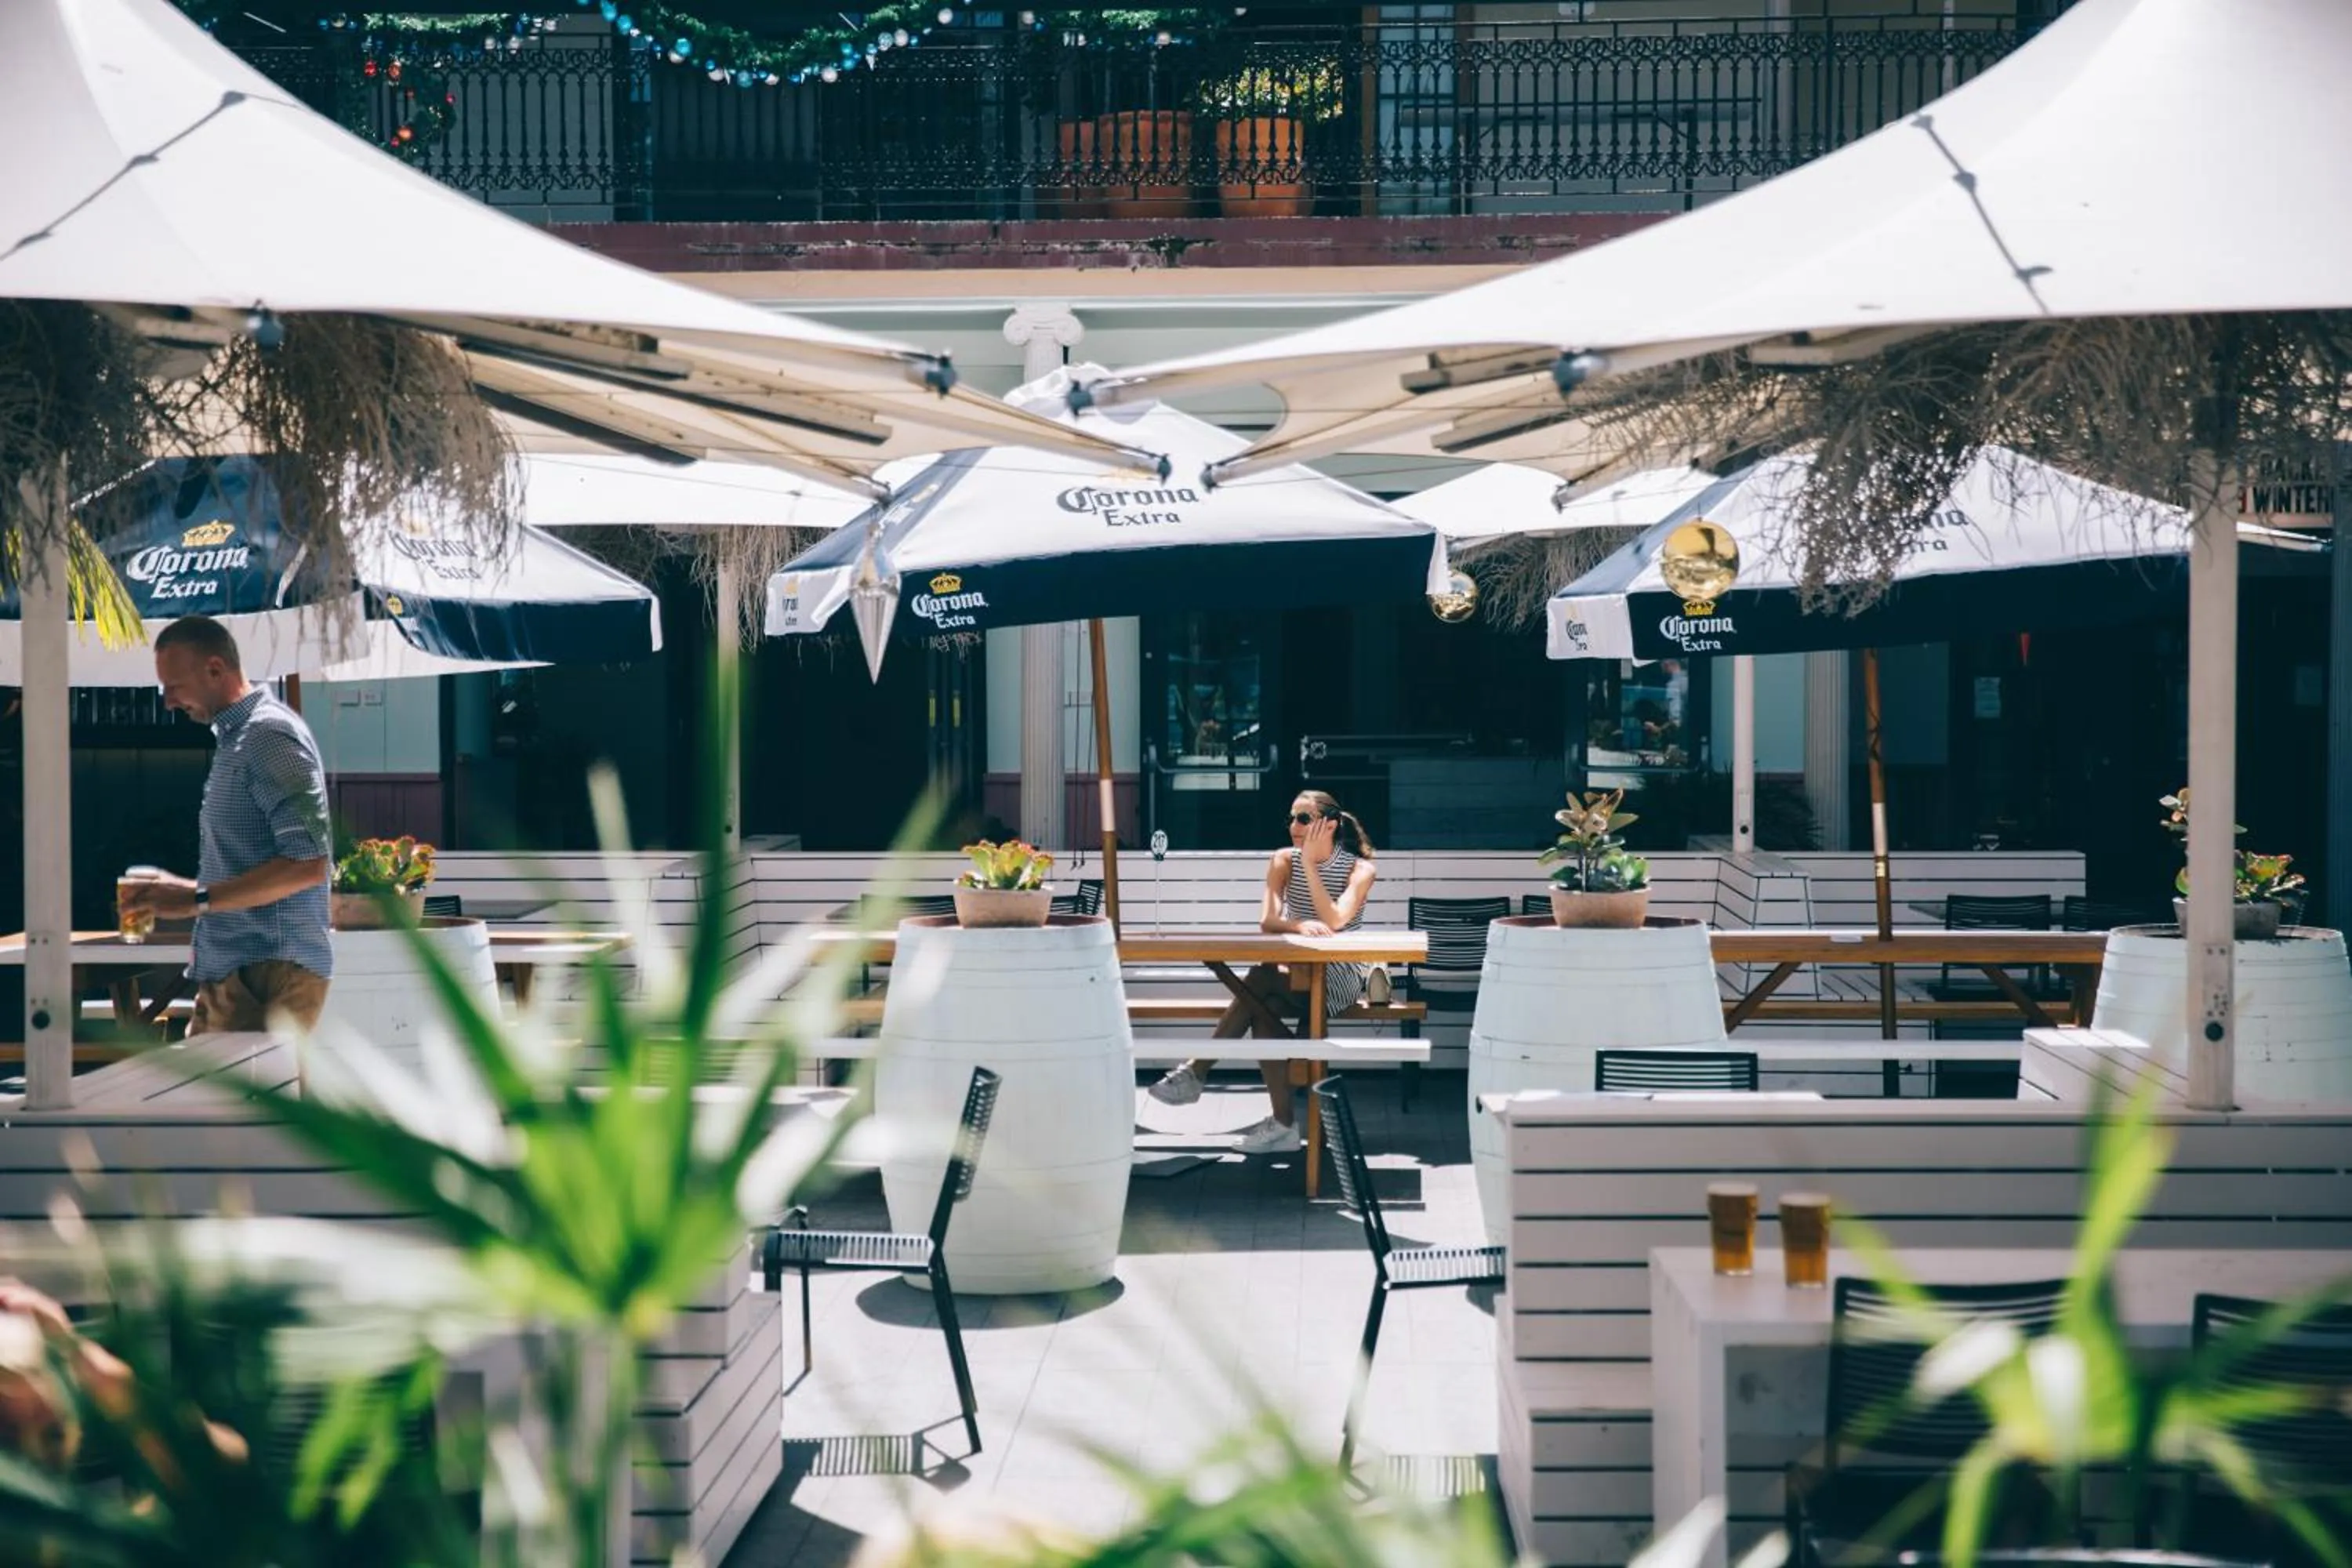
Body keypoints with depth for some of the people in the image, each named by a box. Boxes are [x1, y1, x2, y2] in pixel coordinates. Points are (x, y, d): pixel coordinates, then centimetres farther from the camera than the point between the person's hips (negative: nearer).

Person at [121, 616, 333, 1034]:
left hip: (268, 977, -10)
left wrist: (197, 900, -19)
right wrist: (181, 890, 15)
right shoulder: (235, 737, 19)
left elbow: (308, 864, -21)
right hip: (230, 976, 10)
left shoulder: (269, 735, -12)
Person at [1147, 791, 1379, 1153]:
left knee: (1262, 980, -32)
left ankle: (1196, 1072, -24)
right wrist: (1298, 925, -33)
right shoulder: (1284, 861, 5)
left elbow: (1335, 921, -21)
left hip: (1340, 977, -4)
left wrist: (1310, 863, -19)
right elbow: (1267, 922, -10)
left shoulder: (1360, 868, -4)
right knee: (1265, 1007, -33)